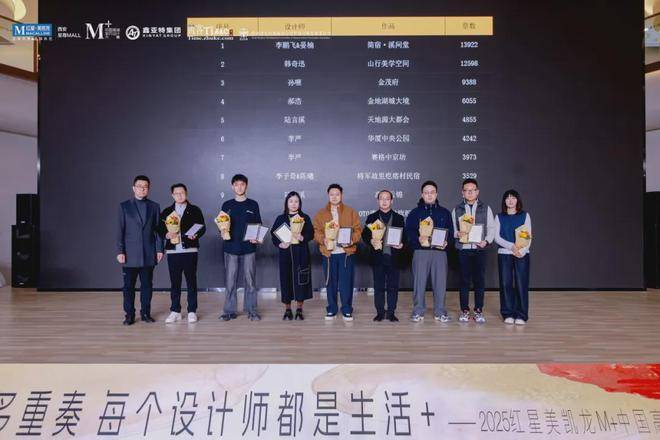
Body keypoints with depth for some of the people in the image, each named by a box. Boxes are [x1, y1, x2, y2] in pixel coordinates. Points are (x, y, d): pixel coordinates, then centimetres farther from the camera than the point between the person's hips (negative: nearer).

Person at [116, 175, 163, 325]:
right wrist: (120, 251, -5)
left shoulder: (154, 206, 8)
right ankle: (129, 315, 12)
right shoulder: (124, 206, 4)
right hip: (130, 254, -1)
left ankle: (145, 313, 16)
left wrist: (159, 249, 1)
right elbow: (120, 230, 1)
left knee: (147, 285, 6)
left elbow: (158, 229, 7)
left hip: (149, 254, 1)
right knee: (128, 285, 3)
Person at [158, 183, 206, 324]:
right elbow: (160, 229, 10)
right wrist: (167, 235, -10)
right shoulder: (166, 212, 12)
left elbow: (202, 227, 2)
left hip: (190, 250, -2)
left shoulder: (195, 210, 6)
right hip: (172, 250, 2)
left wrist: (196, 235, -17)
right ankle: (175, 311, 15)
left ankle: (192, 311, 9)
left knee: (191, 281, 2)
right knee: (175, 282, 6)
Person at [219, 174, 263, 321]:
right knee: (230, 281, 2)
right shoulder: (227, 205, 9)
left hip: (249, 248, -1)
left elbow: (258, 225, 7)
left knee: (250, 280, 2)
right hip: (231, 248, 1)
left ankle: (251, 310, 11)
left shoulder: (253, 205, 7)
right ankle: (229, 311, 12)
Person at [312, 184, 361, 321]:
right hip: (328, 253, 1)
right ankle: (331, 309, 20)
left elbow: (357, 230, 3)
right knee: (330, 282, 8)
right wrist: (323, 240, -16)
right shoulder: (321, 213, 8)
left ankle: (347, 310, 13)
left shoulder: (351, 212, 6)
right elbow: (316, 231, 3)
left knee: (346, 282, 1)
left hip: (346, 252, -1)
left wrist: (352, 240, -15)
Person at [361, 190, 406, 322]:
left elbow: (404, 236, 7)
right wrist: (371, 241, -17)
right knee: (378, 286, 5)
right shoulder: (372, 217, 9)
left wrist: (401, 244, -13)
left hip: (393, 256, 0)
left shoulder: (399, 218, 9)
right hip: (378, 256, 0)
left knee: (393, 286, 4)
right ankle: (380, 312, 15)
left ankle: (391, 312, 14)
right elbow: (364, 234, 3)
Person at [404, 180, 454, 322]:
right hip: (420, 251, -1)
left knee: (440, 282, 1)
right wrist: (418, 239, -18)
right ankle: (418, 311, 10)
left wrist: (446, 243, -9)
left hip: (440, 251, 1)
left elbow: (451, 233, 10)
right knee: (419, 282, -1)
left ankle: (440, 312, 13)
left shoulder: (445, 213, 14)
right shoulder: (415, 213, 9)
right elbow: (408, 231, 1)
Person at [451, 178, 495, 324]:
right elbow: (452, 228, 7)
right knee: (464, 280, 4)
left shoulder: (485, 208, 7)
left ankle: (478, 311, 13)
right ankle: (464, 310, 14)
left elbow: (491, 228, 6)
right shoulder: (457, 209, 8)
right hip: (463, 249, 0)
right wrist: (457, 234, -14)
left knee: (479, 280, 3)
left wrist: (487, 241, -9)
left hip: (480, 249, 0)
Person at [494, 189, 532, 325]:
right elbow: (497, 237, 0)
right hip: (504, 254, 1)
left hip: (522, 254, -1)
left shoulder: (525, 216, 7)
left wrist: (522, 251, -14)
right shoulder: (499, 217, 8)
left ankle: (521, 315, 4)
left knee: (521, 284, -3)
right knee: (506, 284, 1)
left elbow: (528, 237, 2)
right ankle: (508, 314, 9)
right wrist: (512, 246, -14)